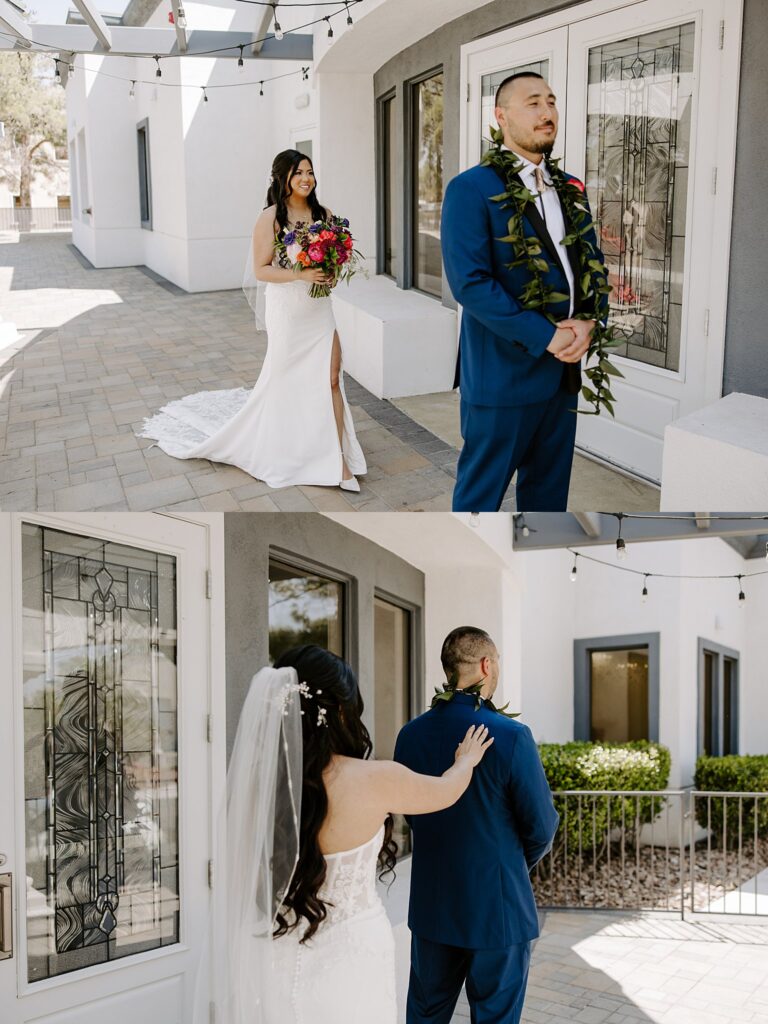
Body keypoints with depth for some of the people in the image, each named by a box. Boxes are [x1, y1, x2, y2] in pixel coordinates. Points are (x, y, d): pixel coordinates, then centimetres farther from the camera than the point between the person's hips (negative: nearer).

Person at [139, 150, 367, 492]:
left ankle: (338, 460, -1)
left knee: (331, 379, -4)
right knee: (281, 380, 10)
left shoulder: (323, 214, 4)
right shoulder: (271, 218, -10)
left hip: (319, 310, 4)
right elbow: (261, 270, -11)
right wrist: (301, 275, -24)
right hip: (286, 310, -4)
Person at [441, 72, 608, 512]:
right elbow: (469, 281, -18)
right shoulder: (471, 189, -10)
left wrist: (587, 321, -7)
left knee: (548, 492, 16)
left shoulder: (571, 189, 12)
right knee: (481, 495, 4)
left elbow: (593, 265, 14)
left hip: (563, 373, 7)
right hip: (502, 373, -7)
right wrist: (546, 337, -20)